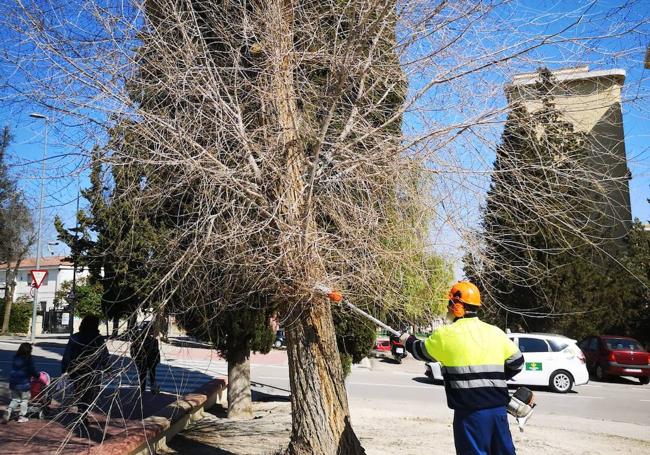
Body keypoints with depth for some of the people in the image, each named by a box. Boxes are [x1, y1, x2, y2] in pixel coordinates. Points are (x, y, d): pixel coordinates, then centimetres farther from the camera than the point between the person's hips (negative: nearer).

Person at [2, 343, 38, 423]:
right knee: (24, 400, 9)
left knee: (15, 400, 18)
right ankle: (21, 416, 12)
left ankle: (8, 411, -4)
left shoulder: (15, 358, 6)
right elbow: (32, 371, -11)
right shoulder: (28, 359, -13)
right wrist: (37, 375, 9)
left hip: (13, 383, 5)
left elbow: (14, 369, 16)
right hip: (24, 383, -5)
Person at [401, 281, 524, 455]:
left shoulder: (447, 334, -5)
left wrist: (408, 340, 32)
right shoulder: (495, 332, 7)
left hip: (471, 410, -5)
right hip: (498, 407, 5)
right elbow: (517, 361, 14)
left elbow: (421, 351, 11)